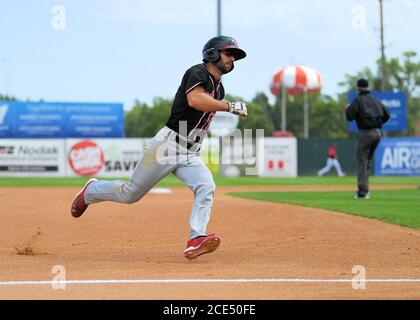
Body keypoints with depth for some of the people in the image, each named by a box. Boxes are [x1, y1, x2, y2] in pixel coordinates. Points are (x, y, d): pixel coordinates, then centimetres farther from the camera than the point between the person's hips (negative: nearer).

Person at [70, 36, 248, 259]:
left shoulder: (219, 89, 16)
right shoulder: (198, 72, -10)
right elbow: (194, 100, -30)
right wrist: (231, 107, -26)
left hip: (190, 155, 7)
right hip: (168, 144, -7)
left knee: (206, 187, -22)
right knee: (130, 194, 3)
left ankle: (196, 241, -33)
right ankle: (91, 191, 31)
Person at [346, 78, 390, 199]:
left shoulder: (358, 100, -4)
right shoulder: (375, 100, 14)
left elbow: (349, 117, -11)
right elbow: (386, 115, 14)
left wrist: (348, 108, 9)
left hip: (365, 133, -6)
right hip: (377, 133, 6)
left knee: (362, 162, -3)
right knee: (368, 161, 15)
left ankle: (363, 191, -9)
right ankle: (364, 190, 14)